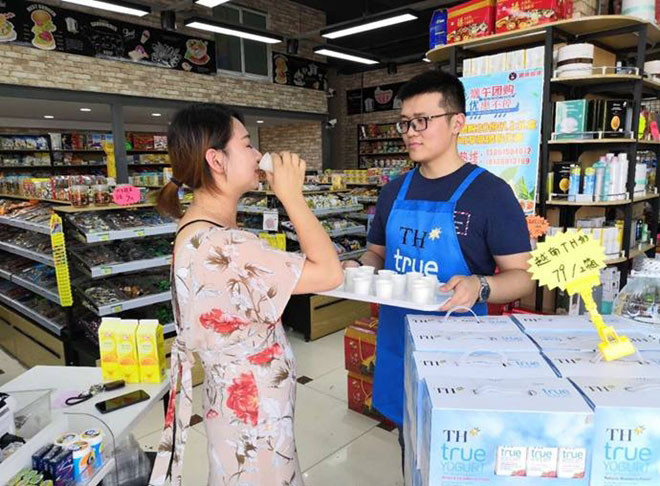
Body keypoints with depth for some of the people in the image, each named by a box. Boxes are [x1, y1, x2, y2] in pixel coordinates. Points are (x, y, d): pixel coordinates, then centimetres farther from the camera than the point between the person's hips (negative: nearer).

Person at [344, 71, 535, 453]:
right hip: (397, 339, 5)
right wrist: (359, 269, -7)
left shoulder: (490, 192, -12)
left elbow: (523, 275, -11)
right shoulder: (395, 192, 5)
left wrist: (480, 286, -31)